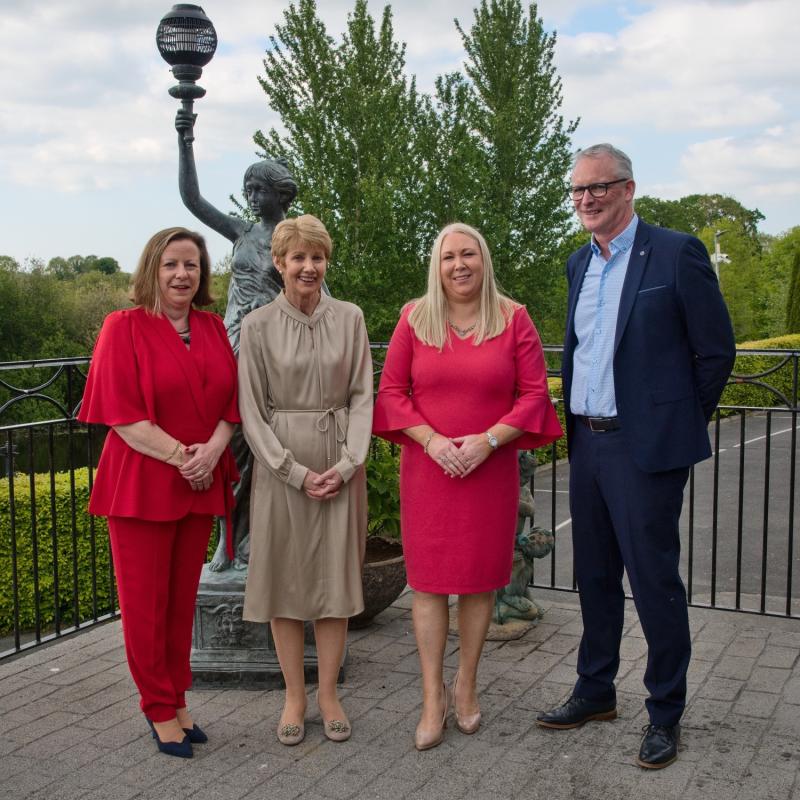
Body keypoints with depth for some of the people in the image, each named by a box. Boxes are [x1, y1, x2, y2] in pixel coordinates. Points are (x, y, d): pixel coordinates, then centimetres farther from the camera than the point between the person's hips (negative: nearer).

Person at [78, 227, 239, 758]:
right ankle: (159, 709, 19)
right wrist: (180, 456, -17)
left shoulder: (213, 328, 8)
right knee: (145, 601, 5)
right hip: (142, 484, -4)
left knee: (183, 596, 12)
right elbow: (122, 414, -13)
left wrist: (212, 450, -12)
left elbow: (231, 400, 6)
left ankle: (177, 700, 26)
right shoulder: (124, 328, -7)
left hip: (199, 484, 5)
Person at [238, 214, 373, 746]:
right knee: (286, 576, 4)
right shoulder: (258, 325, -1)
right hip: (280, 465, -1)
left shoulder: (349, 318, 4)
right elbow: (252, 410, -3)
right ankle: (294, 697, 17)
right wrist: (296, 471, -10)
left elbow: (362, 395, 3)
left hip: (340, 464, 1)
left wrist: (348, 461, -9)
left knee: (336, 575, 4)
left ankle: (329, 693, 18)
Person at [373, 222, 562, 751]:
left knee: (481, 577, 8)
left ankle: (467, 684, 26)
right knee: (428, 578, 1)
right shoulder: (415, 319, 4)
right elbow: (392, 391, 2)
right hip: (428, 469, 0)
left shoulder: (513, 320, 1)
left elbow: (534, 393, -1)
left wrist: (488, 440, -14)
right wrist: (431, 440, -12)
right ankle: (433, 697, 12)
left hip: (490, 470, 0)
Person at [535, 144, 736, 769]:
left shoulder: (675, 253, -9)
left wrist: (679, 425, 0)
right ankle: (596, 692, 32)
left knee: (654, 581, 1)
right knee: (595, 577, 16)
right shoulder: (580, 264, 13)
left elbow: (716, 351, -6)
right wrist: (576, 424, 15)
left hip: (646, 447, -7)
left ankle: (665, 713, 18)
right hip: (587, 442, 7)